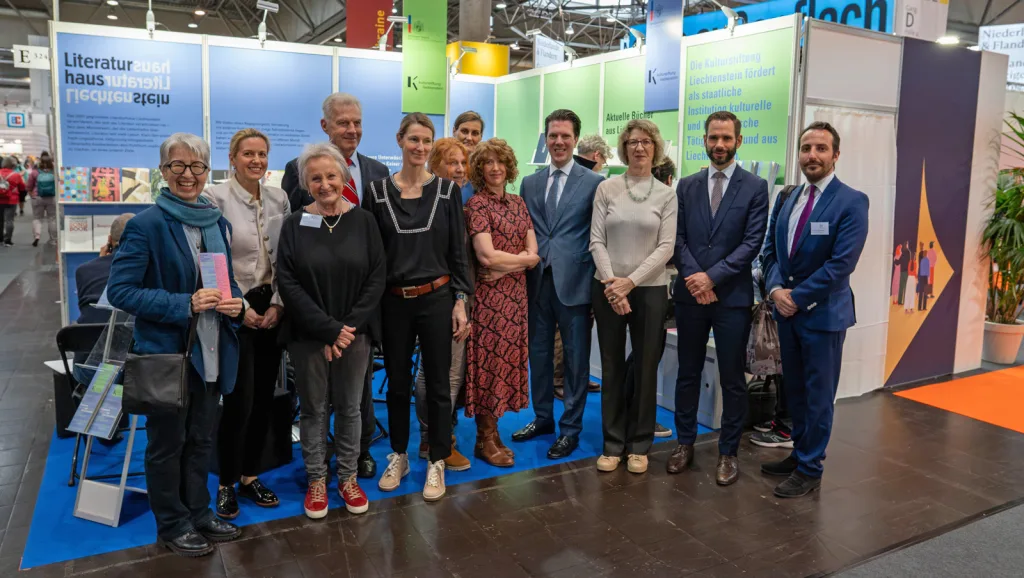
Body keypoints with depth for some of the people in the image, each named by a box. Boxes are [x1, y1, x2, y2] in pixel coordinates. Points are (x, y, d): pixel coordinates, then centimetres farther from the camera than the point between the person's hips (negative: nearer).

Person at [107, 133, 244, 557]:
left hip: (212, 352, 6)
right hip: (167, 352, -6)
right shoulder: (146, 225, -13)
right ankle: (172, 525, 26)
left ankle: (198, 513, 34)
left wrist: (235, 304, -7)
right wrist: (184, 305, -24)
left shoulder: (218, 222, 6)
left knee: (201, 438, 18)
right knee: (167, 441, 10)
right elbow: (120, 290, -17)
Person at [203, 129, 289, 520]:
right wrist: (240, 307, -12)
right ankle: (226, 484, 14)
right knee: (239, 400, -5)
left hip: (272, 309, 5)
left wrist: (277, 304, -2)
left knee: (264, 397, 9)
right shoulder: (216, 197, -8)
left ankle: (249, 476, 24)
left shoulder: (278, 198, 7)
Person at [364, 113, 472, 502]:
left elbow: (458, 251, 1)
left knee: (437, 383, 6)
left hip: (436, 298, -1)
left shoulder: (447, 190, 0)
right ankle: (398, 456, 31)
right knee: (397, 381, 13)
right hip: (393, 301, 1)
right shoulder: (378, 191, 1)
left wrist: (460, 301, -4)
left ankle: (437, 463, 21)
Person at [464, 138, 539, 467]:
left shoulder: (518, 203, 11)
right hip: (489, 295, -6)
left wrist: (506, 265, -12)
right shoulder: (477, 204, -8)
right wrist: (523, 258, -5)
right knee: (489, 361, 0)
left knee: (506, 360, 9)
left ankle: (491, 432, 21)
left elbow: (534, 254, 5)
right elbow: (487, 256, -17)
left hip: (515, 293, 6)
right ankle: (486, 440, 12)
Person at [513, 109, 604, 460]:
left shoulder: (594, 183, -1)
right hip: (537, 281, 4)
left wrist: (595, 277, -7)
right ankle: (542, 417, 30)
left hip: (574, 282, -4)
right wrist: (527, 264, 2)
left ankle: (571, 428, 19)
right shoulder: (530, 183, 11)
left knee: (576, 357, 5)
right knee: (538, 352, 13)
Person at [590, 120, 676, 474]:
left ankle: (639, 444, 21)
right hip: (607, 289, 0)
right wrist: (610, 283, -13)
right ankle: (613, 443, 19)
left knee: (645, 368, 7)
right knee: (612, 367, 8)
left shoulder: (666, 194, 2)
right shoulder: (606, 188, 2)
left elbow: (665, 248, -4)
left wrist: (630, 282, -13)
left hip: (649, 289, 0)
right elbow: (596, 240, -2)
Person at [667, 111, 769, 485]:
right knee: (688, 373, 11)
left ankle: (728, 452, 19)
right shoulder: (687, 186, 9)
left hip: (732, 296, -2)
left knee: (732, 379, 6)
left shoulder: (755, 187, 0)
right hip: (690, 293, 3)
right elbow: (678, 238, 4)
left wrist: (712, 276, -15)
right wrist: (694, 278, -11)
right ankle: (685, 443, 25)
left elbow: (752, 242, -8)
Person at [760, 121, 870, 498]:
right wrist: (776, 289, -8)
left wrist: (798, 297, -16)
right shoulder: (787, 199, 8)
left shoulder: (851, 202, -12)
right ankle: (799, 454, 33)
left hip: (823, 312, -6)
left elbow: (842, 263, -18)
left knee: (818, 395, 5)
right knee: (794, 390, 17)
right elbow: (770, 249, 9)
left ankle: (810, 470, 18)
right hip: (786, 309, 6)